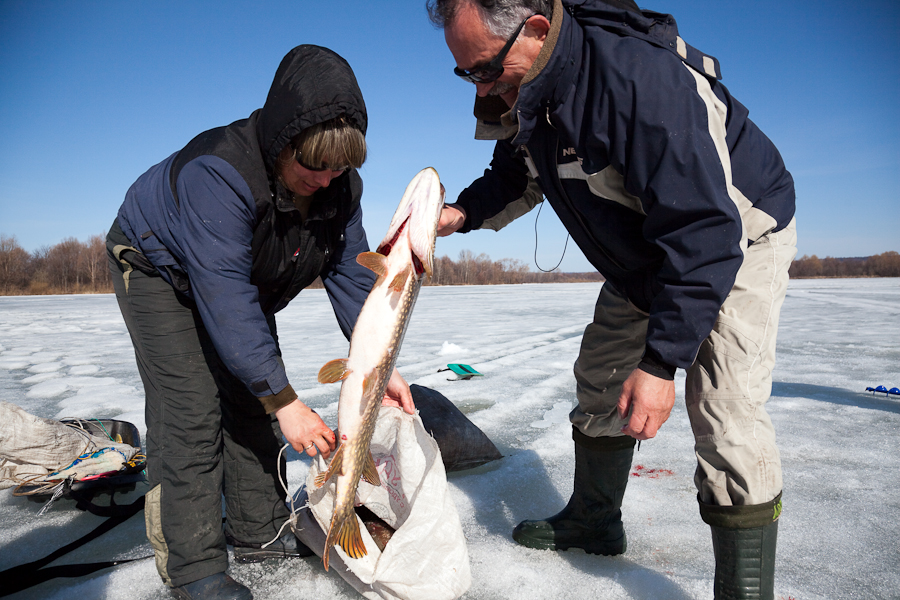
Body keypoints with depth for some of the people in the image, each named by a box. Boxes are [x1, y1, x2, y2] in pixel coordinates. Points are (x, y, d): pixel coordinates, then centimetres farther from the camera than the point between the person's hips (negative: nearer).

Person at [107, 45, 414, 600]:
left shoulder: (340, 185, -18)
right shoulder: (218, 171, -39)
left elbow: (351, 275, -16)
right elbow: (227, 296, -42)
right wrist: (284, 401, -43)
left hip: (247, 278, 6)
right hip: (160, 267, -6)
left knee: (252, 399, 3)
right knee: (191, 408, -14)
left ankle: (258, 533, 16)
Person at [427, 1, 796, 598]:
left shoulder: (639, 77, -36)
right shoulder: (522, 95, -10)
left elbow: (705, 231, -37)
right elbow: (518, 175, 9)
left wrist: (662, 361, -37)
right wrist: (465, 212, -11)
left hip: (739, 238, -7)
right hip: (643, 256, 8)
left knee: (724, 411, -19)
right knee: (599, 381, 10)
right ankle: (594, 522, 29)